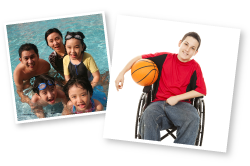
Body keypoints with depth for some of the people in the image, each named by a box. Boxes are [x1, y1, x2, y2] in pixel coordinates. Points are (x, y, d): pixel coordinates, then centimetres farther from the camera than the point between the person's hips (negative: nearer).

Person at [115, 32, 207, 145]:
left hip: (181, 105, 0)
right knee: (148, 117, -35)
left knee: (193, 119, -36)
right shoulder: (165, 58, 10)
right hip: (159, 102, 1)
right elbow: (139, 58, 15)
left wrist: (177, 97, -8)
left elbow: (201, 91, 0)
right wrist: (122, 73, 5)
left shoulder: (194, 67, 7)